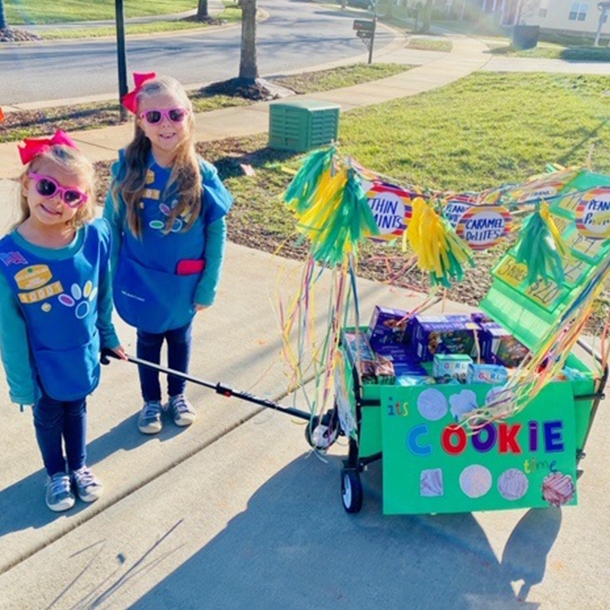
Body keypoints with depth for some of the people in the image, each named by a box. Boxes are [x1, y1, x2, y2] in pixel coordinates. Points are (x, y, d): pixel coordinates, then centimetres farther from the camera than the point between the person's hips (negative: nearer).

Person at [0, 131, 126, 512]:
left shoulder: (96, 237, -19)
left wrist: (109, 337, 10)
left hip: (83, 357, 2)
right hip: (44, 366, -2)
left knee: (76, 410, 26)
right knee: (48, 416, 23)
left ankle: (79, 467, 52)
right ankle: (56, 474, 49)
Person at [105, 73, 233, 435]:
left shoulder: (203, 176, -17)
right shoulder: (129, 170, -15)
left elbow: (217, 236, -9)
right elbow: (112, 227, -5)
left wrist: (207, 289, -7)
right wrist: (111, 278, -3)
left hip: (184, 284, 0)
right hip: (141, 282, 0)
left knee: (180, 337, 21)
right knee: (148, 341, 19)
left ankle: (178, 395, 46)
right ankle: (151, 401, 42)